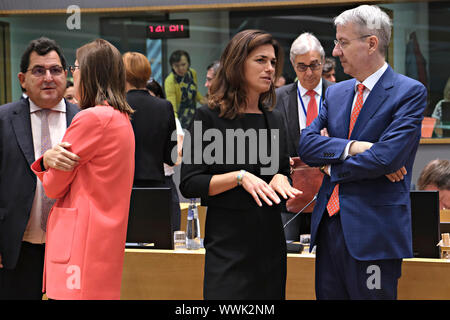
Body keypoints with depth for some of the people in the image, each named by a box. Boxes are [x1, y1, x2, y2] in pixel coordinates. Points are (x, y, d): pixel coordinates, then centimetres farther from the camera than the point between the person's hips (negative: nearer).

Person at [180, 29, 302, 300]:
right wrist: (239, 177, -20)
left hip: (270, 239, 5)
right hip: (228, 243, -5)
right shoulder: (209, 117, -5)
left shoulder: (274, 119, 12)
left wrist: (280, 180, -4)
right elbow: (189, 184, -9)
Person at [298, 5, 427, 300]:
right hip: (330, 223, 6)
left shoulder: (410, 92, -6)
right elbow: (306, 143, 2)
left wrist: (331, 165, -3)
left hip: (373, 231, -6)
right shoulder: (336, 92, 15)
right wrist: (352, 148, -14)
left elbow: (385, 158, -17)